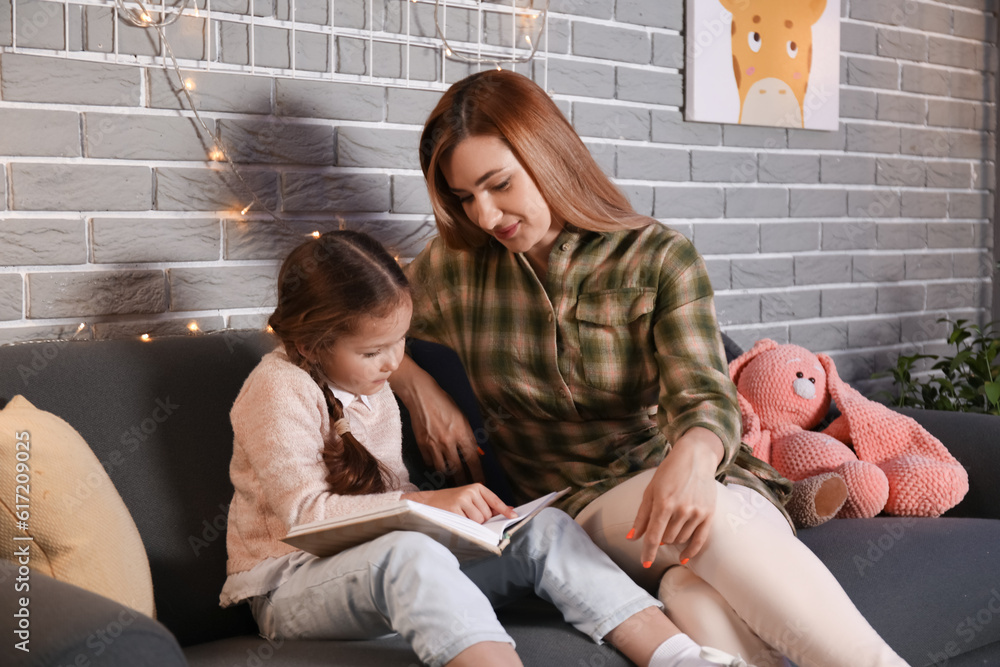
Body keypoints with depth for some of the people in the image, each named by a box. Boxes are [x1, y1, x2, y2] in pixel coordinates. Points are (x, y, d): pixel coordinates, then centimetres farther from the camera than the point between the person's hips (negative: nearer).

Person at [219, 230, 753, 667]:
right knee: (409, 554, -43)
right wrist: (424, 504, -29)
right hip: (289, 585, -8)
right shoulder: (278, 389, -11)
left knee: (544, 528, -12)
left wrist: (455, 507, 0)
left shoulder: (370, 384, 16)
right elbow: (304, 510, -21)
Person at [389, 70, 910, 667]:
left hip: (696, 484, 0)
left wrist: (693, 456, -37)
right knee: (715, 529, -36)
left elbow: (704, 394, -13)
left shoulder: (660, 258, -1)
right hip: (584, 503, 0)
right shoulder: (456, 269, 6)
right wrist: (419, 388, -1)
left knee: (697, 592, -39)